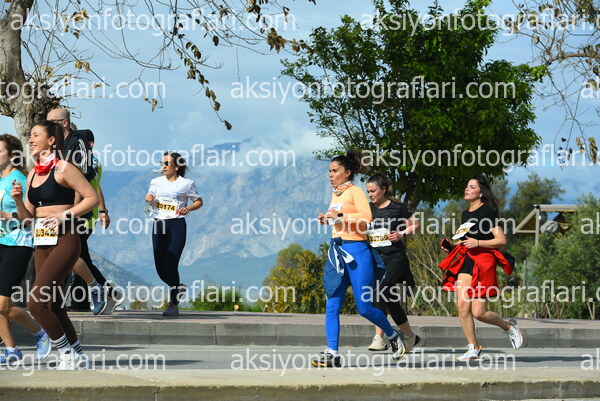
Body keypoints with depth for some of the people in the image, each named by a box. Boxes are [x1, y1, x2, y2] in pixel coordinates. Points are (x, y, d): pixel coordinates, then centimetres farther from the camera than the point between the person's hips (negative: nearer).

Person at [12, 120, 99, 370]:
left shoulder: (63, 169, -7)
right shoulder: (33, 174, 15)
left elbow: (92, 198, -8)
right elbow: (27, 216, 17)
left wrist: (64, 215, -16)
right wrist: (17, 199, -2)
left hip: (63, 241, -8)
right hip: (41, 242, 8)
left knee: (36, 303, -15)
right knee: (54, 306, 10)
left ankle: (66, 352, 0)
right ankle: (77, 357, 22)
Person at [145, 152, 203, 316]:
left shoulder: (186, 184, 2)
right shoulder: (156, 182, 13)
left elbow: (199, 201, 8)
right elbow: (150, 198, 21)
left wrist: (188, 208, -11)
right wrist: (149, 199, -3)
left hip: (177, 224, -5)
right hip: (158, 224, 5)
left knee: (170, 264, -15)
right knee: (160, 267, 2)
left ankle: (173, 305, -10)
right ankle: (177, 287, 33)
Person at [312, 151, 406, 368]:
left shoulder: (355, 192, -5)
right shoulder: (335, 195, 18)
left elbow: (366, 217, -20)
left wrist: (340, 216, -19)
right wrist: (327, 219, 13)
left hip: (356, 252, -7)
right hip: (337, 252, 7)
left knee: (364, 307, -4)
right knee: (332, 306, -3)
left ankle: (393, 336, 20)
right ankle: (332, 353, -5)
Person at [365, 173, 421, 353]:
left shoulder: (397, 208, 0)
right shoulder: (368, 209, 11)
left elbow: (415, 225, 10)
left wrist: (402, 234, -7)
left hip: (395, 258, -5)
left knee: (381, 291, -22)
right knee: (389, 299, 5)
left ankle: (379, 337, -18)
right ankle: (409, 336, 16)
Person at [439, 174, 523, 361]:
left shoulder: (487, 212, -7)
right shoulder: (465, 214, 16)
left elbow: (502, 240, -11)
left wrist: (477, 243, -20)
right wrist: (452, 246, 12)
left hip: (483, 262, -7)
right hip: (466, 261, 7)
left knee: (478, 313, -8)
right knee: (462, 306, -8)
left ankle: (509, 326, 20)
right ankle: (473, 349, 1)